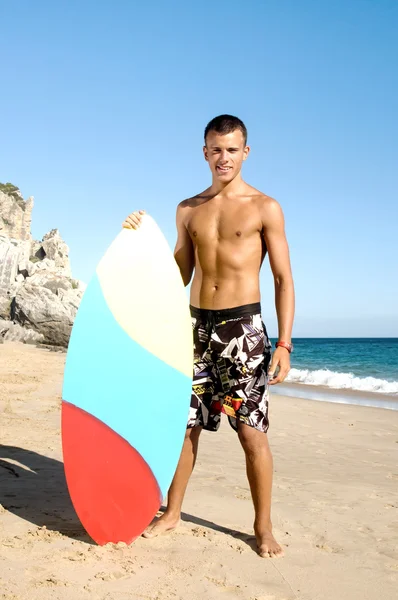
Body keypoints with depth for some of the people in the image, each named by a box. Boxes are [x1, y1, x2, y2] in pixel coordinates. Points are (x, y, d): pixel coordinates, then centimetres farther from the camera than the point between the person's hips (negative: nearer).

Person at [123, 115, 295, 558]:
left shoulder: (264, 207, -1)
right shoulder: (188, 210, 12)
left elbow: (283, 279, -3)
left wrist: (284, 343, -10)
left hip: (243, 327, -4)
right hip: (197, 325, 4)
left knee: (252, 431, -2)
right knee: (183, 422, 8)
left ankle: (263, 527, 12)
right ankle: (172, 512, 23)